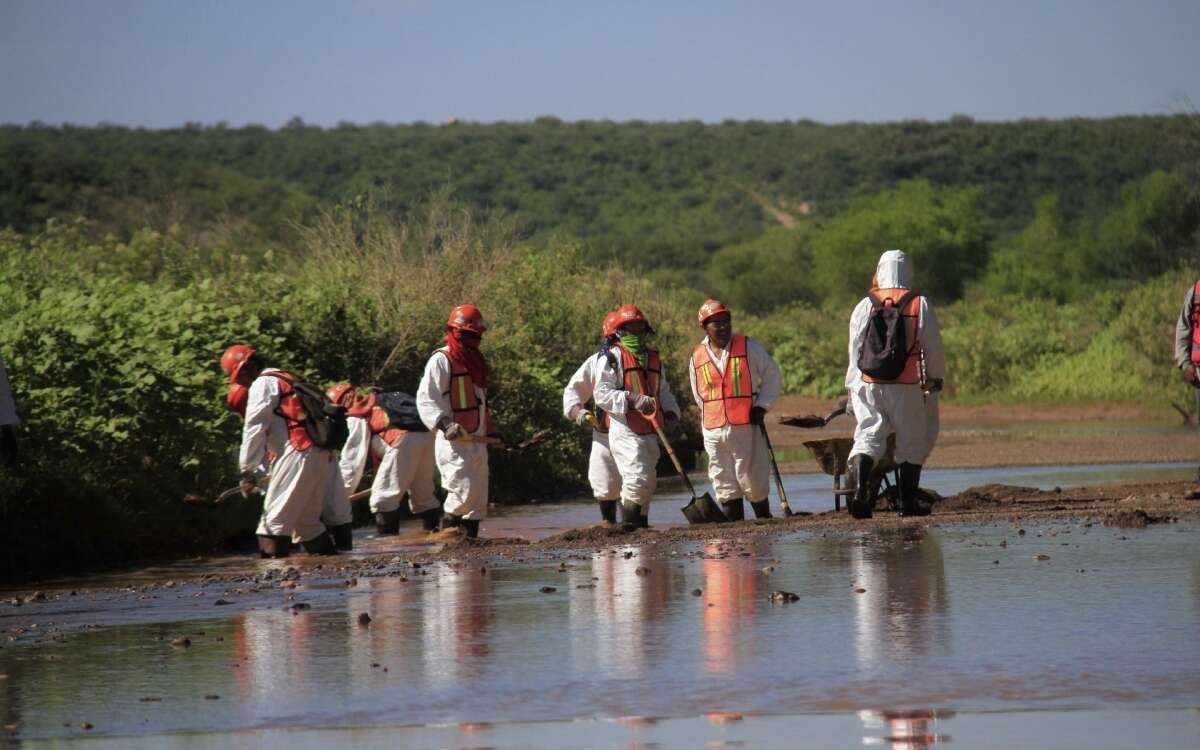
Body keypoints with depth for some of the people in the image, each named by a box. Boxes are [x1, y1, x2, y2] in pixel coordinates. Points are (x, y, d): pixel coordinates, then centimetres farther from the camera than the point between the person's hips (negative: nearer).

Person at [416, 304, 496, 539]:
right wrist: (443, 423, -28)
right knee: (463, 489, -17)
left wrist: (490, 429, 23)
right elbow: (425, 398, -16)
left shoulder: (474, 360, 19)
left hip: (477, 440, 9)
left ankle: (470, 537, 14)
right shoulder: (441, 360, -8)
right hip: (453, 441, -9)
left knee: (478, 495, 9)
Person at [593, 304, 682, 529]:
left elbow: (663, 392, 28)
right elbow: (601, 394, -10)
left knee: (648, 482, 12)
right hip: (625, 431, -8)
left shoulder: (654, 358, 20)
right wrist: (631, 399, -21)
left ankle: (642, 524, 21)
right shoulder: (613, 357, -2)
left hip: (649, 432, 8)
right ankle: (628, 525, -13)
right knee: (637, 478, -19)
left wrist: (670, 412, 9)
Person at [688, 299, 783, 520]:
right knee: (724, 483, 5)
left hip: (746, 425, -3)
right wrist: (713, 413, 10)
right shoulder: (697, 356, 8)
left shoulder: (747, 347, 1)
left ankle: (764, 517, 13)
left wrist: (762, 406, -1)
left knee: (752, 478, -1)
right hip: (714, 429, 3)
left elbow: (771, 374, 7)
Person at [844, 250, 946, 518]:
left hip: (868, 385, 1)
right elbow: (933, 345, 3)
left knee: (868, 436, 2)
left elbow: (855, 349, 5)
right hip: (907, 386, -1)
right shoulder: (920, 305, 0)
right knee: (912, 442, 11)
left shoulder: (864, 306, 4)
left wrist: (853, 386, 12)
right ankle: (908, 501, 11)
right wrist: (936, 376, 19)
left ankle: (860, 490, -21)